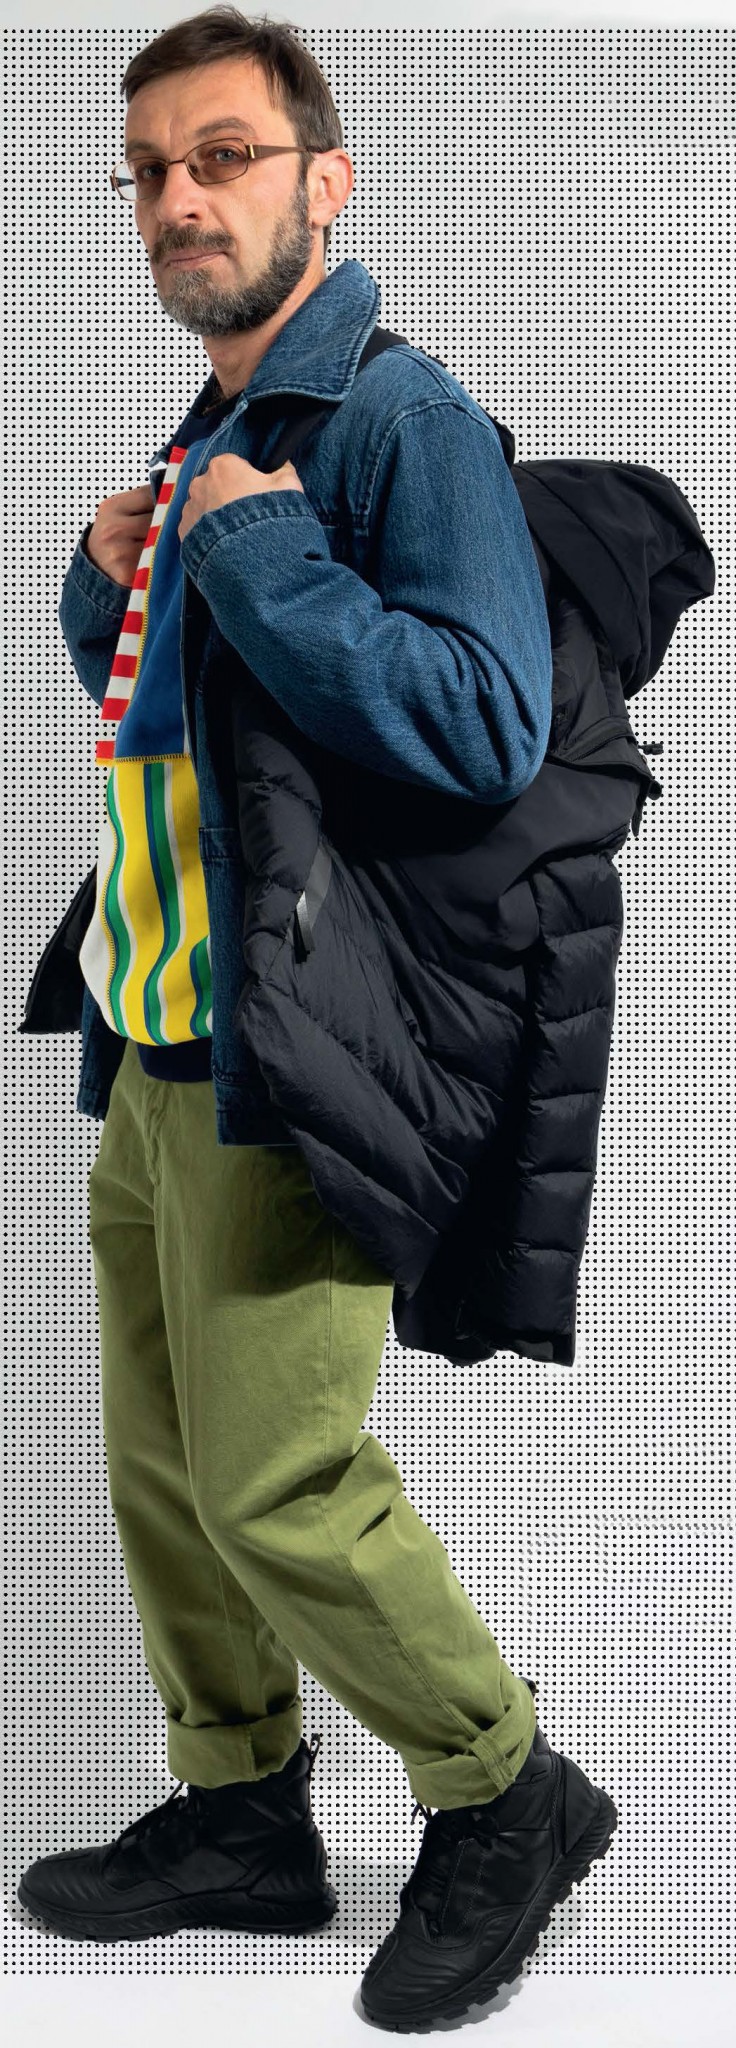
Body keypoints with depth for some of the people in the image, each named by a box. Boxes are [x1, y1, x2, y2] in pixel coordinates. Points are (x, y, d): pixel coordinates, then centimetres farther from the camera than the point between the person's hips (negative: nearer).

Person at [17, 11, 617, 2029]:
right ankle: (243, 1814, 30)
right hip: (166, 1037, 10)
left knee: (278, 1482, -5)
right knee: (162, 1459, 15)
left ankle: (506, 1798, 16)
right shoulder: (211, 431, 15)